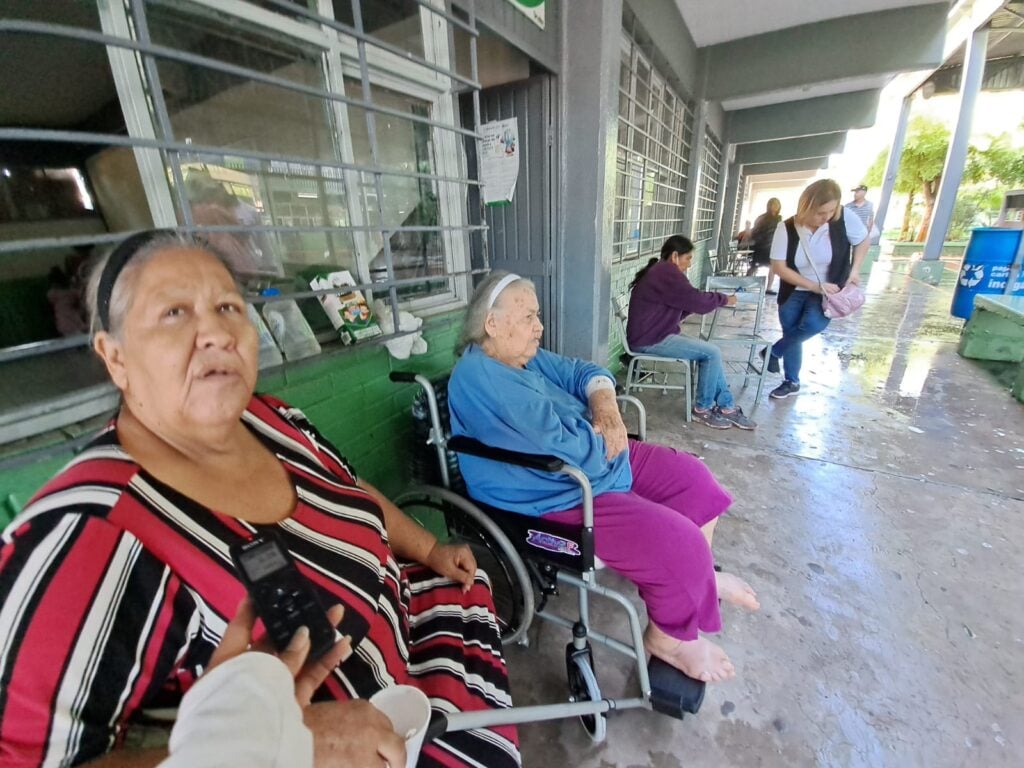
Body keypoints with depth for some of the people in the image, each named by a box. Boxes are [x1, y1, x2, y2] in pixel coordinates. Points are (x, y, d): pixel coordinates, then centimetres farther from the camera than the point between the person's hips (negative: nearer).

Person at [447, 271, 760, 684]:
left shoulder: (523, 355, 5)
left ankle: (701, 577, 35)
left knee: (694, 478, 12)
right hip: (561, 499, -10)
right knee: (680, 543, -16)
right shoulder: (480, 379, -26)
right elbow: (571, 450, -30)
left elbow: (582, 372, 10)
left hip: (600, 460, 10)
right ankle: (672, 636, 16)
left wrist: (605, 405, -11)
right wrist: (606, 434, -10)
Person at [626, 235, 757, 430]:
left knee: (710, 351, 7)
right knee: (712, 353, -11)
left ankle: (727, 406, 11)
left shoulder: (660, 271, 19)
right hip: (650, 340, -11)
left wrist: (717, 300, 8)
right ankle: (703, 409, 4)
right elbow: (696, 300, -17)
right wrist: (725, 299, 1)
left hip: (657, 335, 11)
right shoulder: (667, 272, -15)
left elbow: (681, 308, 19)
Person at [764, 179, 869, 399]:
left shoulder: (844, 217, -16)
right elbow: (779, 268, -17)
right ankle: (792, 382, 24)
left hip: (829, 290, 0)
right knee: (792, 335, 5)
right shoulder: (786, 229, -18)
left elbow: (862, 241, 2)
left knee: (814, 323, -27)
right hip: (794, 292, 0)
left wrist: (854, 270, -9)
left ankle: (774, 351, -1)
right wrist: (815, 286, -20)